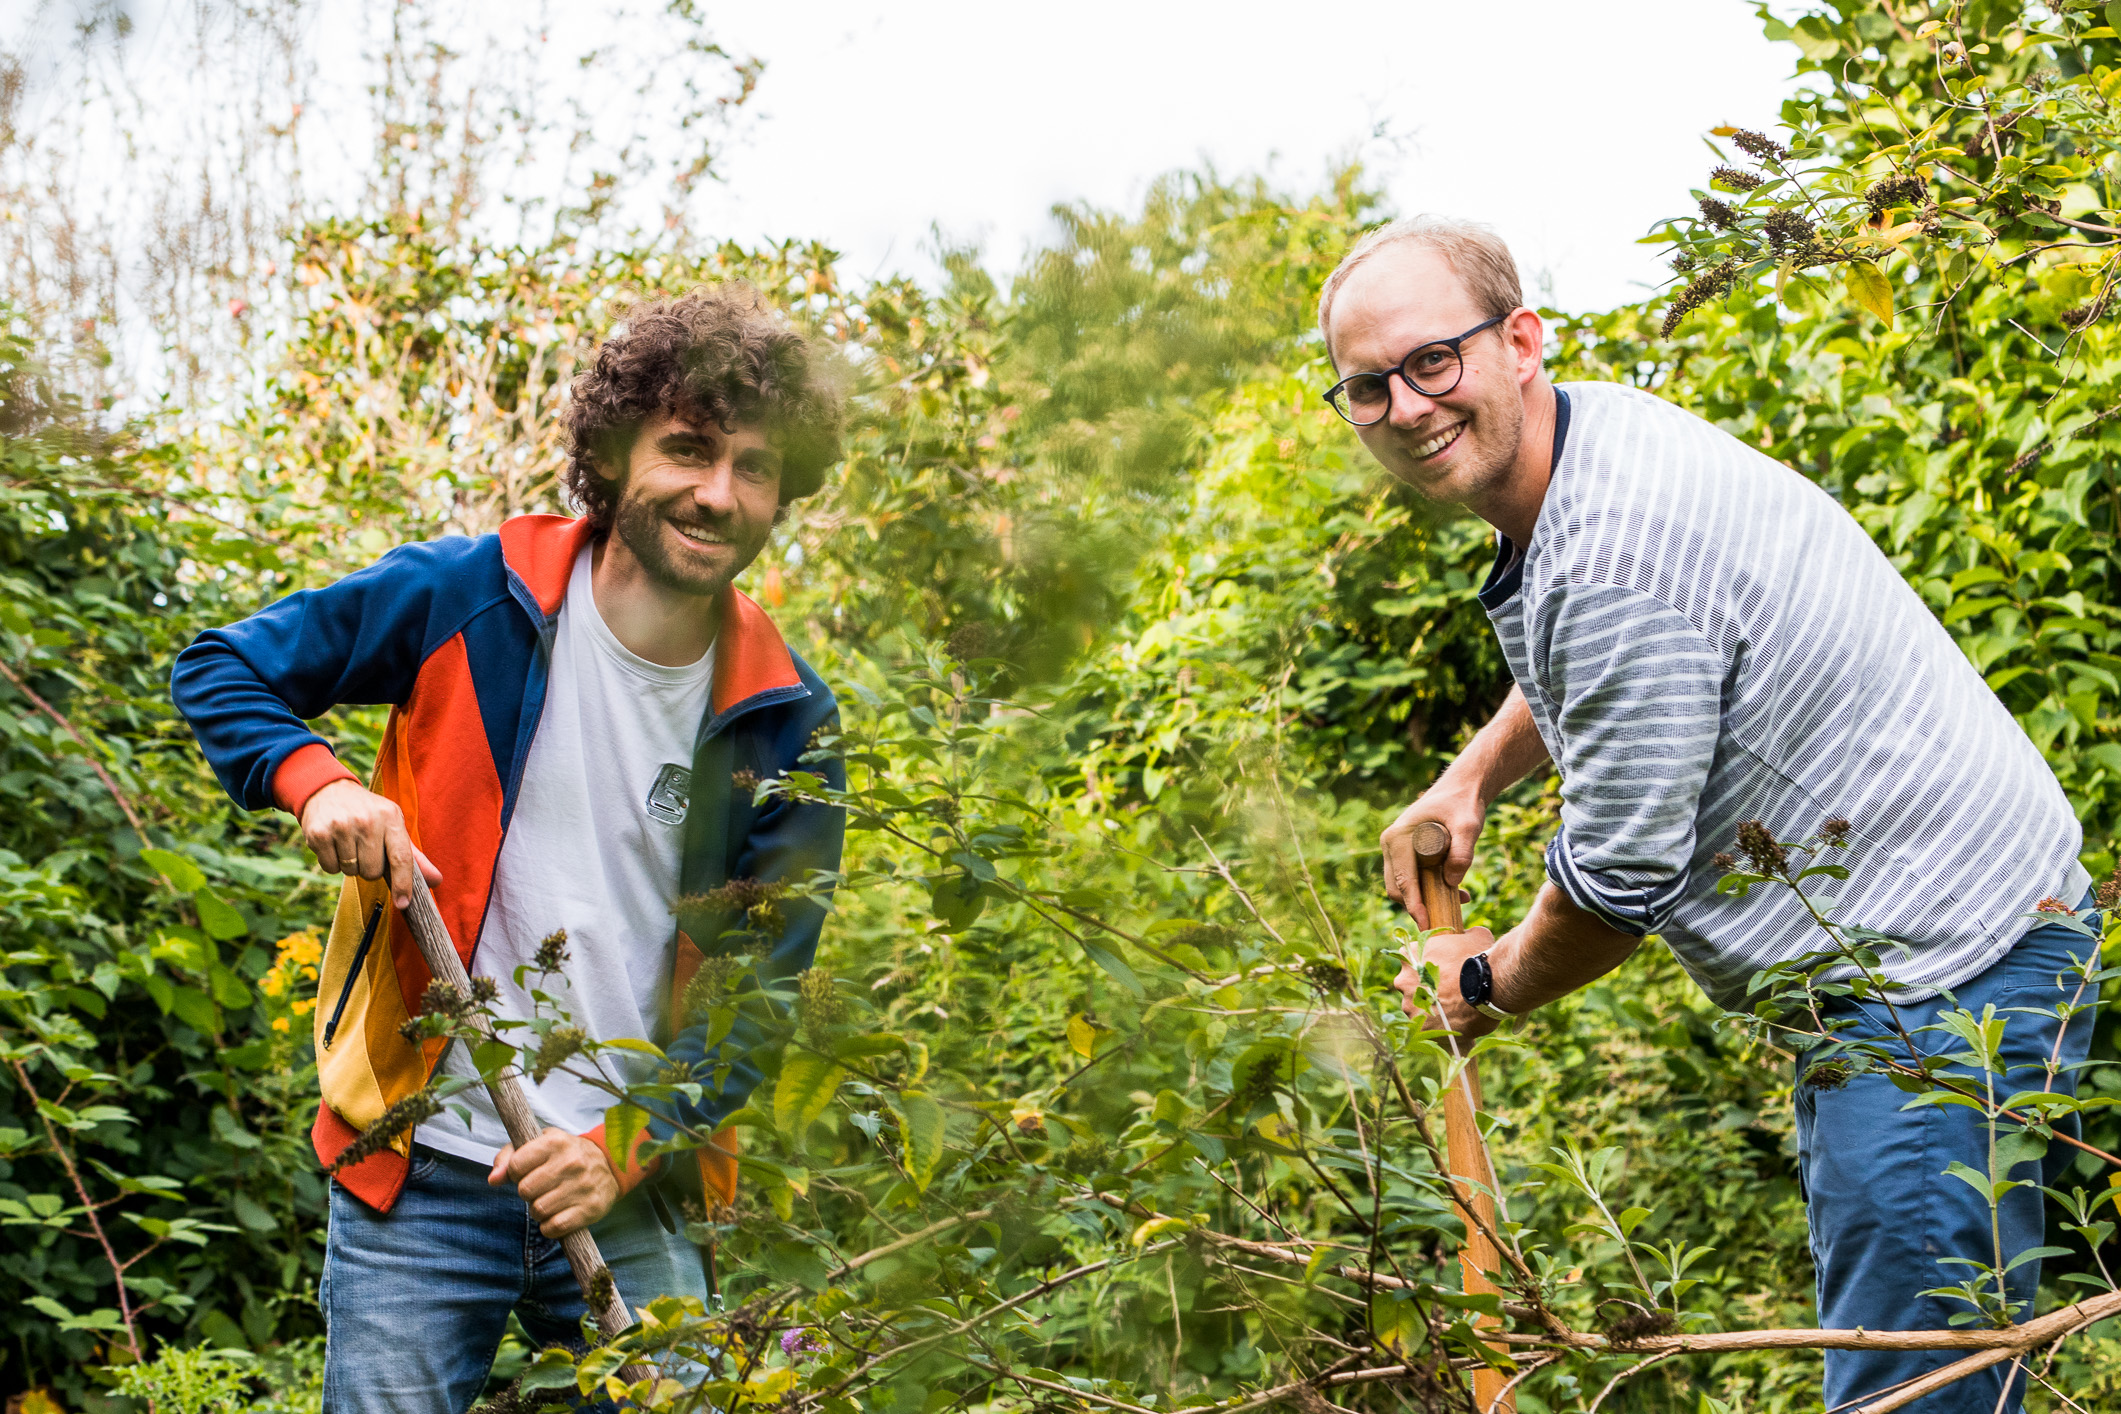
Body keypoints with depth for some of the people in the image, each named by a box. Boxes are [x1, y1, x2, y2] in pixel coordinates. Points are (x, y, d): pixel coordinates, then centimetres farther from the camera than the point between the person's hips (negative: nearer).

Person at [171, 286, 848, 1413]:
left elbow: (759, 984, 0)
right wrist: (314, 779, -15)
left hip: (636, 1200, 2)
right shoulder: (465, 599, -5)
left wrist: (631, 1145, -13)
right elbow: (220, 669, 5)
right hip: (422, 1181, -2)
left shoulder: (787, 723, 0)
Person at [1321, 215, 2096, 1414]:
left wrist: (1491, 982, 0)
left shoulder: (1612, 560, -25)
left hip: (1942, 976, -11)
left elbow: (1620, 876, -18)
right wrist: (1470, 782, 21)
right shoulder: (1592, 433, 7)